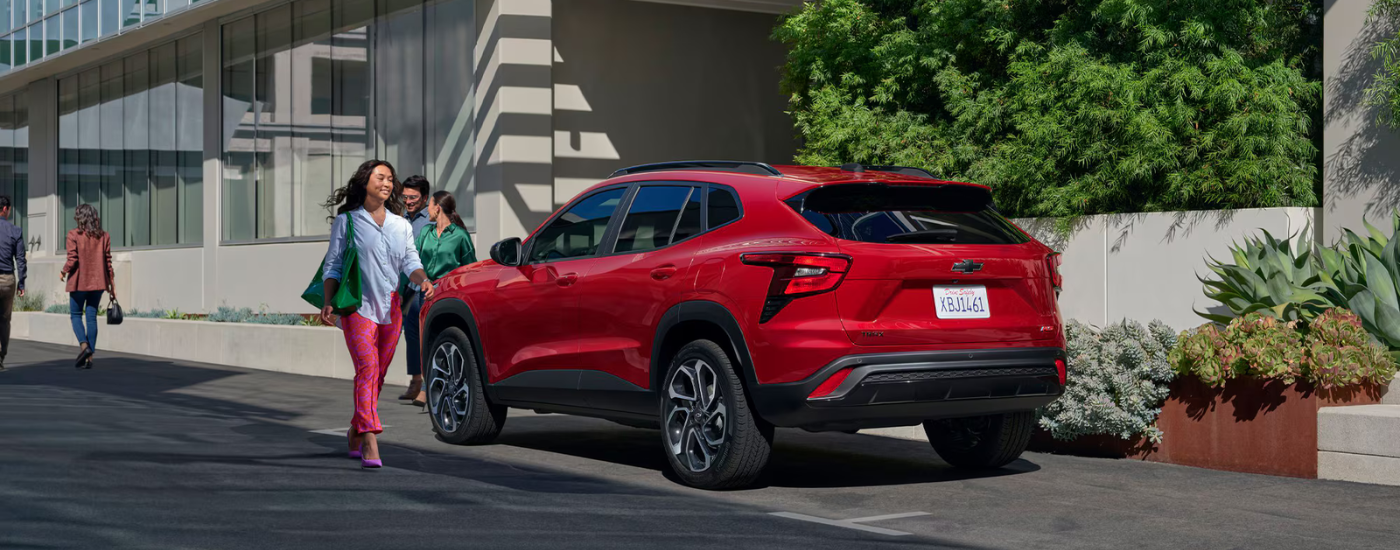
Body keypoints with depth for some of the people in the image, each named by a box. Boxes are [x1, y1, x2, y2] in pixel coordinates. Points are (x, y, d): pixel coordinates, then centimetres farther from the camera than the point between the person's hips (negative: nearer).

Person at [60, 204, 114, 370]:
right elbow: (108, 263, 2)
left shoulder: (74, 235, -8)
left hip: (79, 282, -3)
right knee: (92, 317, 7)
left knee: (76, 315, 10)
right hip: (98, 282, 3)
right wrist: (111, 287, 8)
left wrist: (63, 272, 6)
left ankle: (84, 345, -14)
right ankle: (89, 357, 6)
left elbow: (72, 260, -14)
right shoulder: (104, 236, 2)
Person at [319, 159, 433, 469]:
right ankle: (370, 443, -25)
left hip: (391, 308, 5)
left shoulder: (401, 225, 15)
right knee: (367, 369, -18)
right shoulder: (346, 221, 4)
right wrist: (328, 304, -6)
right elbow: (332, 266, 4)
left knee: (376, 375, 9)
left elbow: (410, 262, 6)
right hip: (358, 307, -5)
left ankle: (355, 435, 25)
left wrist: (422, 280, -17)